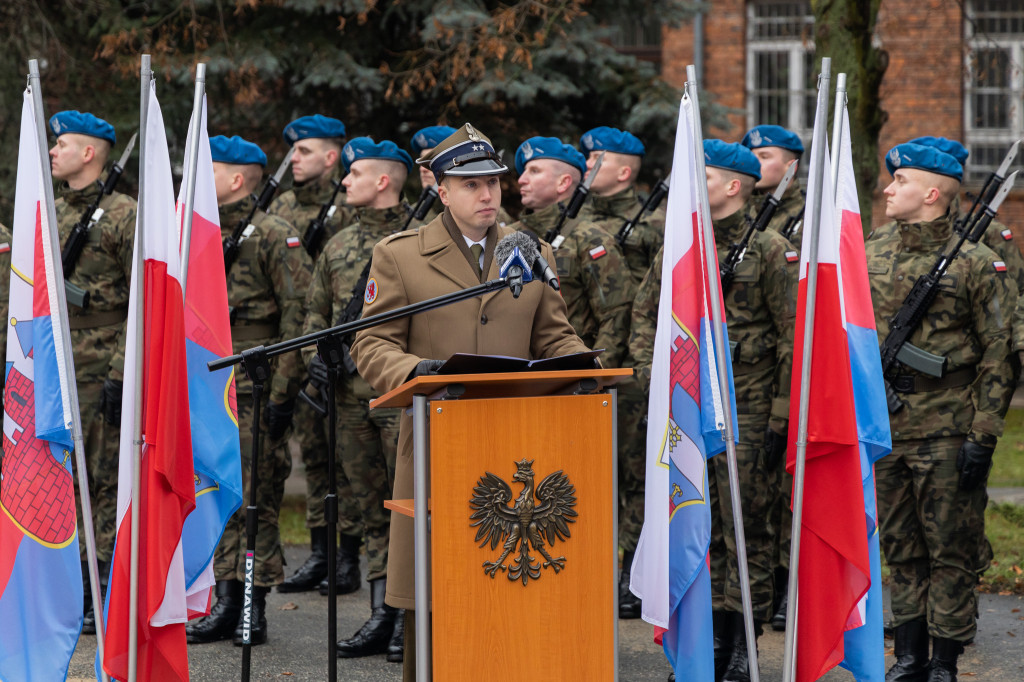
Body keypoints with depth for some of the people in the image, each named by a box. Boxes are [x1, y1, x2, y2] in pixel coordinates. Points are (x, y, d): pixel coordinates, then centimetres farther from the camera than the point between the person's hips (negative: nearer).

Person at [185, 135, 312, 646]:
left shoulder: (275, 237, -8)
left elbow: (299, 316, -12)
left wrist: (282, 391, -16)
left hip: (255, 392, -7)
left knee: (256, 500, -4)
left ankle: (255, 609, 1)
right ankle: (226, 605, 13)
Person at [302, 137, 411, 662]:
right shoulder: (338, 246, 14)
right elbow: (316, 310, 21)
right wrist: (315, 354, 4)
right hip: (350, 396, 6)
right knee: (372, 511, 9)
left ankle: (410, 619, 0)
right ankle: (381, 617, 14)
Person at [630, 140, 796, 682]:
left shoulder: (768, 250, -6)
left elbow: (793, 337, -8)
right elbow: (645, 316, 19)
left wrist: (780, 419, -11)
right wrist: (652, 373, 4)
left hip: (746, 407, -5)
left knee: (746, 525, -2)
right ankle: (715, 638, 16)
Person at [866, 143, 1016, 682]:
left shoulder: (975, 263, -8)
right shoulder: (871, 254, 8)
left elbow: (998, 355, -8)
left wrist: (983, 436, -12)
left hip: (947, 431, -5)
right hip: (883, 426, 5)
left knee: (950, 552, 1)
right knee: (901, 550, 12)